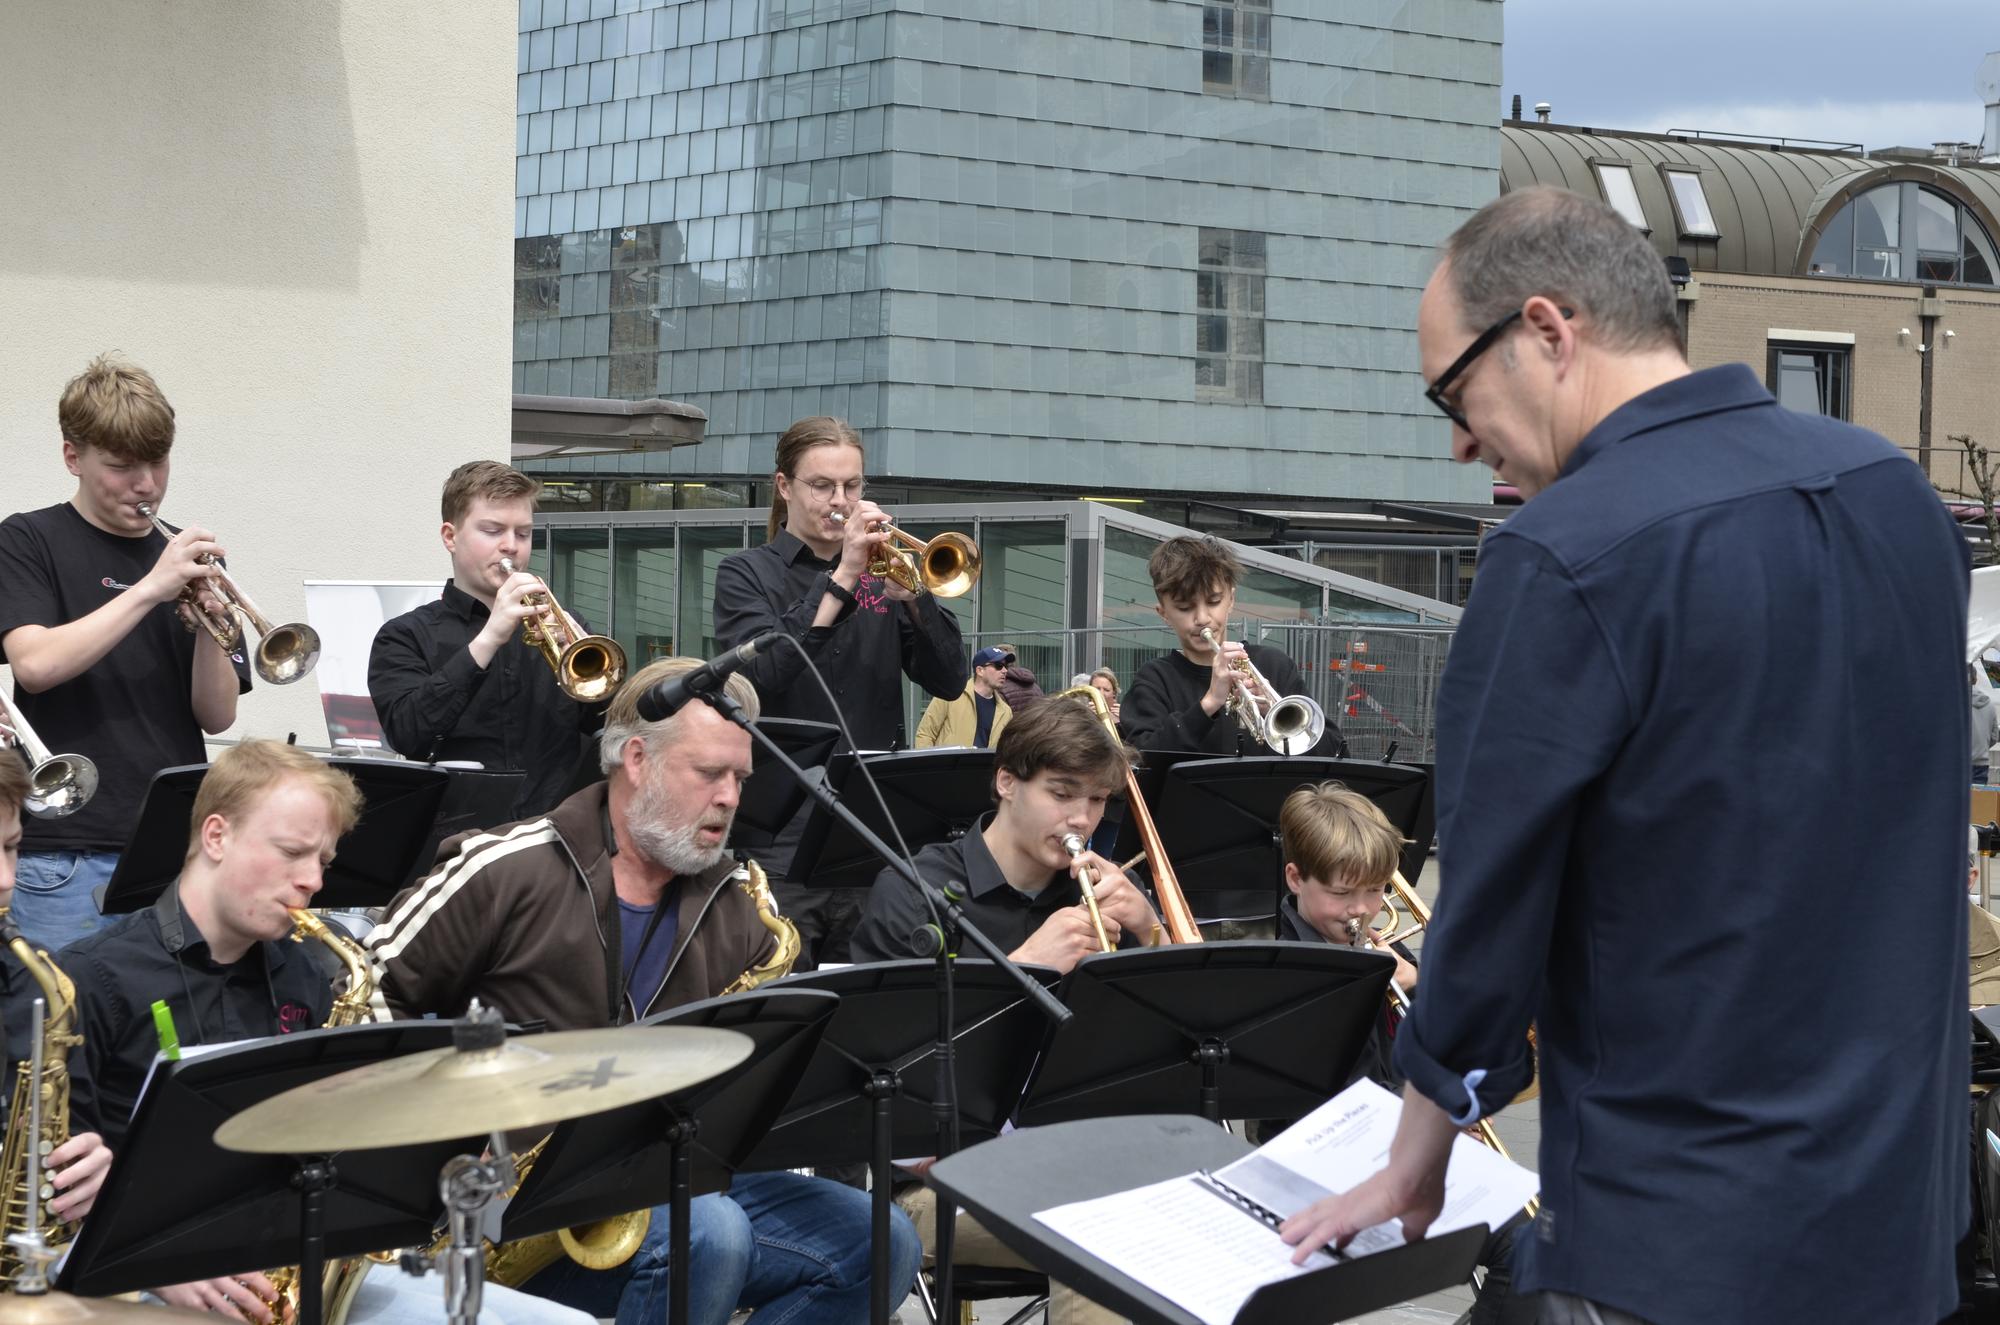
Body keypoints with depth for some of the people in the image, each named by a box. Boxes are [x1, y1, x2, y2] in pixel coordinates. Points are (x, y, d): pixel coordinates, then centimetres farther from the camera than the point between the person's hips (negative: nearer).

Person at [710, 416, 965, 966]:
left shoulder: (880, 573, 14)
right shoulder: (747, 574, 4)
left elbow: (948, 682, 4)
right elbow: (759, 677, -14)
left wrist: (909, 595, -12)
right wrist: (841, 580, -18)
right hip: (781, 837, -3)